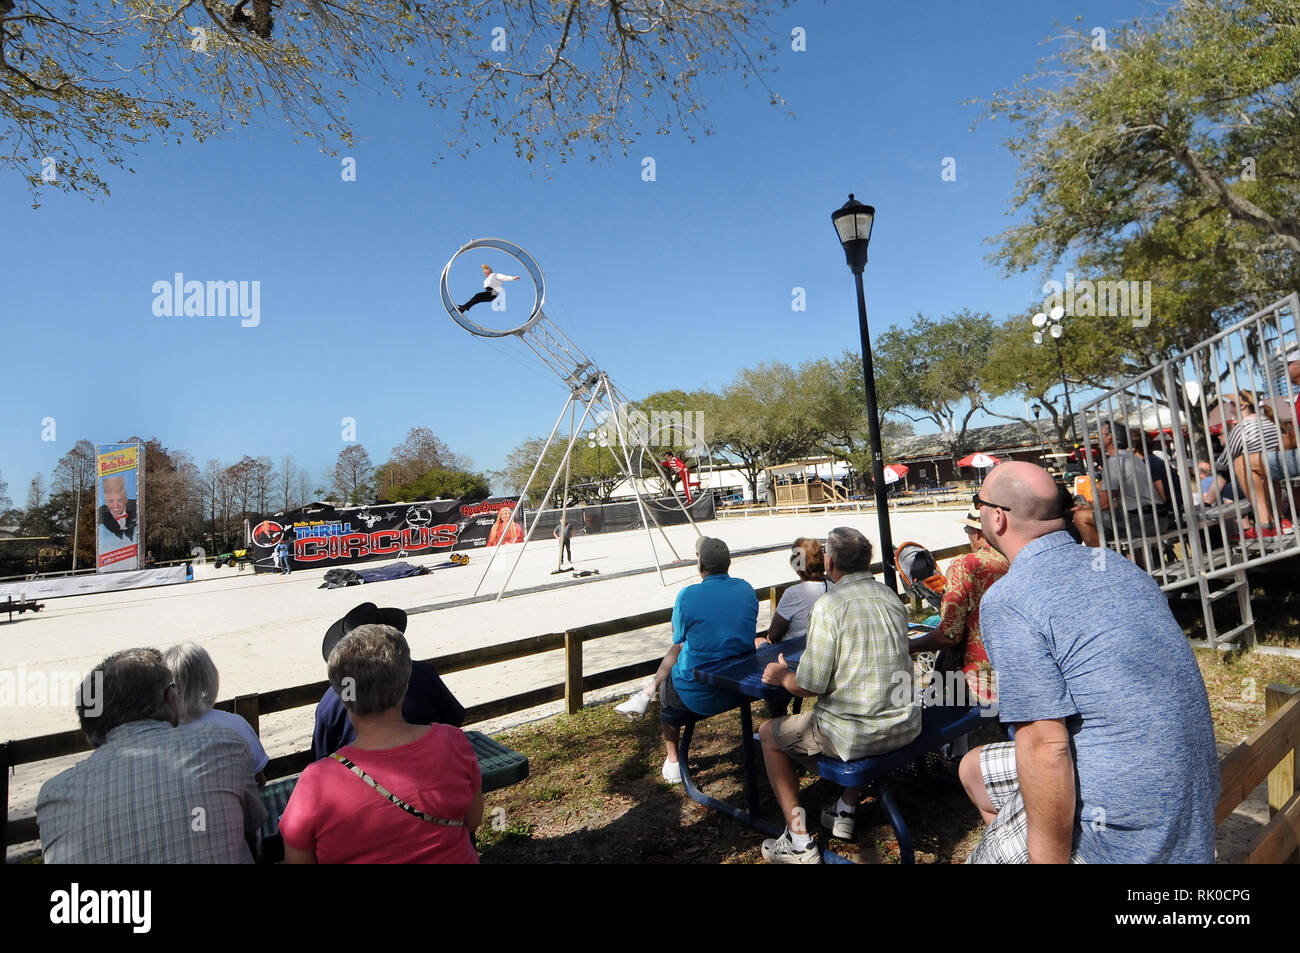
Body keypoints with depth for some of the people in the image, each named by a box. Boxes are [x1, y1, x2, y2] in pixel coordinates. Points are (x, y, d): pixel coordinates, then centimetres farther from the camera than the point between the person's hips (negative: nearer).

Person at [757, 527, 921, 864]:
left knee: (769, 734, 15)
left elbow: (810, 686, -18)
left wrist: (781, 676, 4)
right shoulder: (892, 597, 4)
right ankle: (846, 810, 38)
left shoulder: (828, 605, -18)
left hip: (857, 734, -7)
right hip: (906, 726, 7)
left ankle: (799, 842, 15)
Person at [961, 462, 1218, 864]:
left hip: (1124, 811, -8)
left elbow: (1045, 747, -23)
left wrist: (1048, 859, -12)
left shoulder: (1007, 601, -22)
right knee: (975, 769, 20)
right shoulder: (1118, 565, 4)